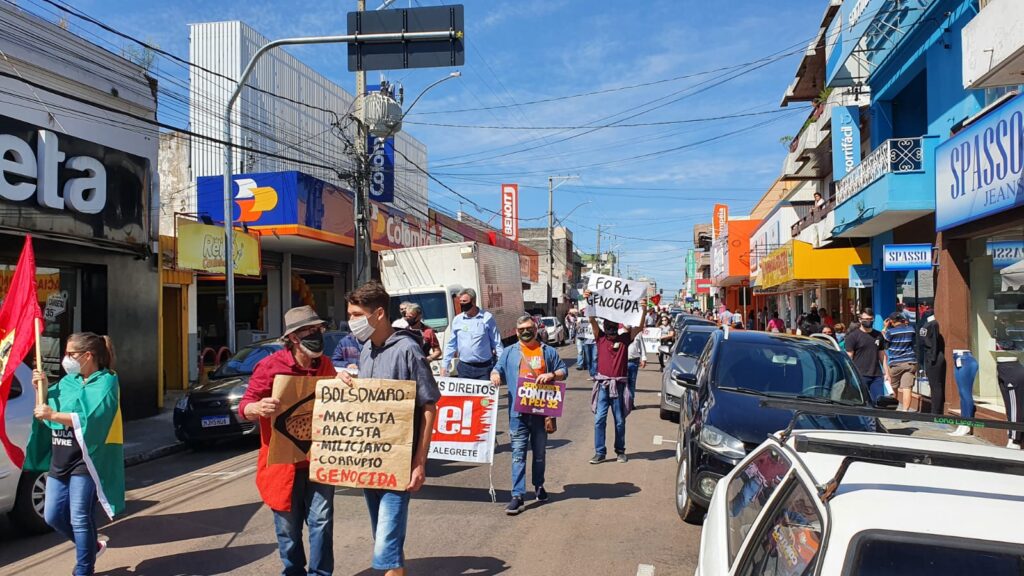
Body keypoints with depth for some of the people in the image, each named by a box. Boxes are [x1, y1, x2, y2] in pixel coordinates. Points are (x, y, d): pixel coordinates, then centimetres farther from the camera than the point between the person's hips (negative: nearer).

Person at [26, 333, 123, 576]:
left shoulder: (106, 382, -9)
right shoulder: (67, 381, 12)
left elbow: (90, 418, -22)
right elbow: (46, 413, 15)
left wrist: (53, 415, -23)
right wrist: (43, 390, 1)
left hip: (86, 460, -7)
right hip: (60, 459, 8)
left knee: (80, 518, -3)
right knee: (52, 516, 11)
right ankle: (91, 546, 34)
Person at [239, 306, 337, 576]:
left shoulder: (325, 365, 4)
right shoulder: (271, 365, -10)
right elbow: (244, 407, -8)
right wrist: (259, 408, -31)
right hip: (283, 460, -2)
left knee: (321, 520, 0)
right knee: (288, 526, 10)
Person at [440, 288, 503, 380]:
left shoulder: (487, 318, -2)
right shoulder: (457, 320, 6)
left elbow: (497, 343, 1)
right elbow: (451, 345, 13)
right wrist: (444, 365, 8)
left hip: (484, 368, -2)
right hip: (464, 367, 3)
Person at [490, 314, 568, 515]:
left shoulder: (548, 351, 10)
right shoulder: (509, 352, 10)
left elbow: (564, 371, 10)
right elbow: (497, 370, 9)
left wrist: (551, 374, -10)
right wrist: (495, 375, -14)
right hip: (518, 411, -1)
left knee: (539, 452, 14)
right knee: (518, 453, -5)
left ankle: (539, 486, 32)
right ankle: (518, 495, -4)